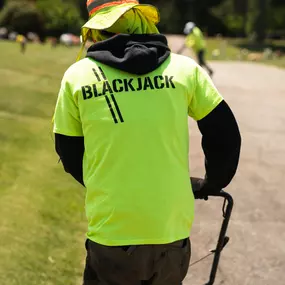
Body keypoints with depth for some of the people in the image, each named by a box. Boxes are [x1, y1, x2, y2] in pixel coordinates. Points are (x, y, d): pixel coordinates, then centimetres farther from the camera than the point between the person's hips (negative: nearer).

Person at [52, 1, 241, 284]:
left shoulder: (77, 75, -1)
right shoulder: (185, 69, 0)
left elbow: (69, 153, 7)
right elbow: (225, 134, 5)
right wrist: (212, 183, 23)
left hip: (111, 235, -1)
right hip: (172, 233, 2)